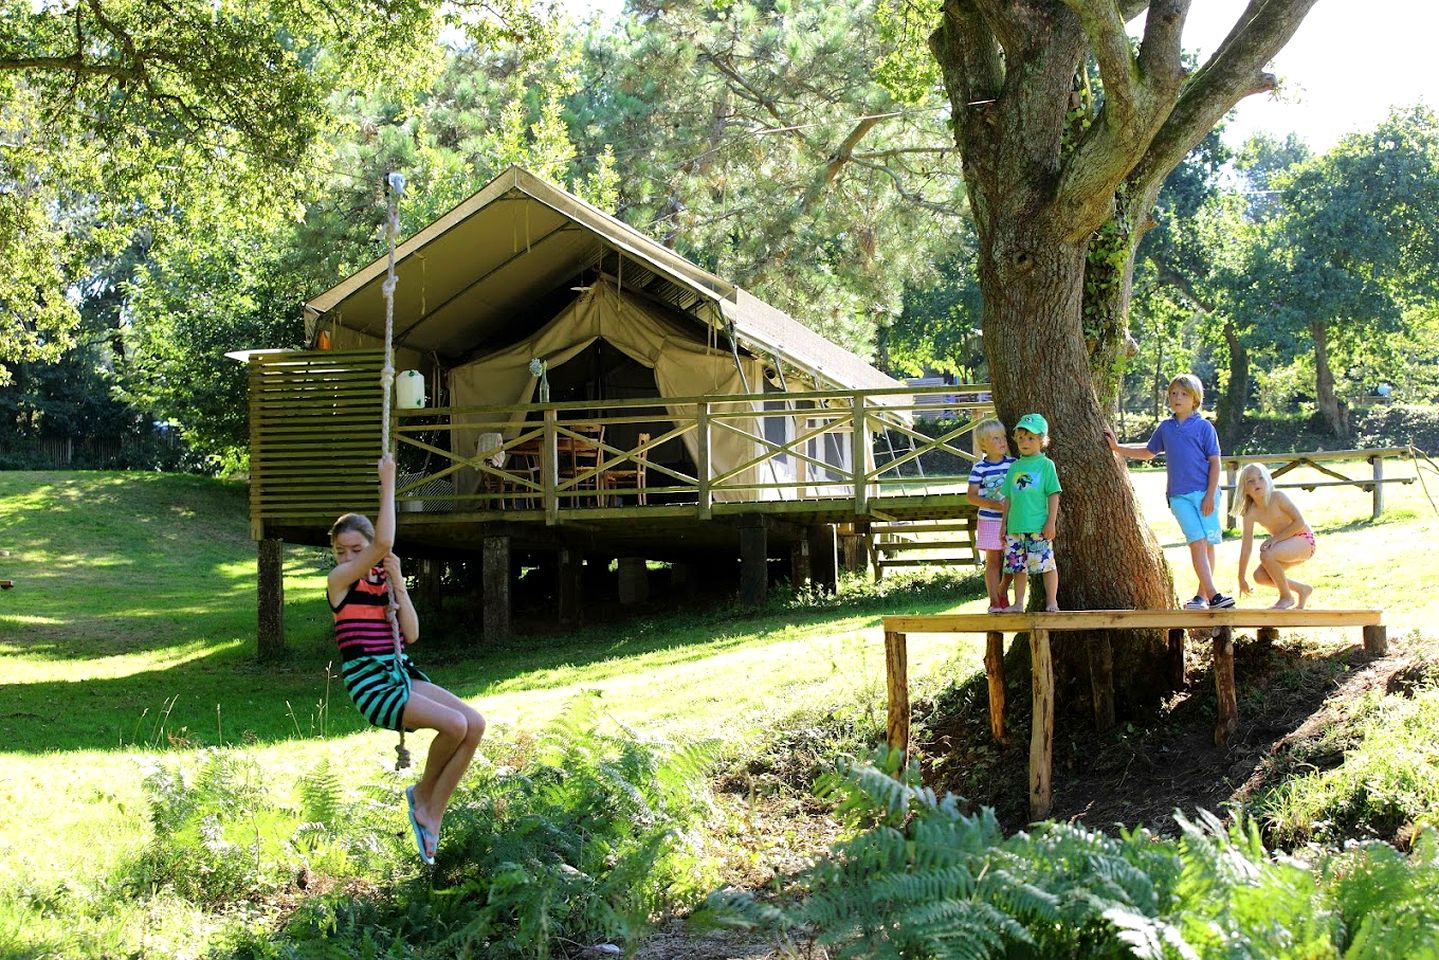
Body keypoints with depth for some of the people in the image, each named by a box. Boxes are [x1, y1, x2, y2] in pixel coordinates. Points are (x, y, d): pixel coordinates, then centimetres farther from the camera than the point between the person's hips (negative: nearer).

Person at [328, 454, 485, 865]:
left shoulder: (384, 581, 13)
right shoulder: (339, 580, -5)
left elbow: (411, 634, 4)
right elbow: (384, 544, -21)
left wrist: (397, 582, -2)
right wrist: (387, 483, -16)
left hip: (402, 674, 7)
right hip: (369, 682, -7)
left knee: (475, 723, -12)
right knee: (454, 724, -25)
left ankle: (432, 814, -2)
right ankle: (423, 795, 4)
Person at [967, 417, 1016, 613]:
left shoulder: (1013, 464, 2)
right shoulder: (980, 468, -7)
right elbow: (972, 496, -7)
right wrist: (995, 505, -17)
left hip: (1011, 521, 3)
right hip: (989, 521, -3)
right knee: (993, 561, 0)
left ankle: (1002, 592, 32)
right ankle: (994, 601, 8)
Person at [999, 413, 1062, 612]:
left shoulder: (1046, 465, -1)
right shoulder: (1014, 467, 13)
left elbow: (1053, 495, -3)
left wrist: (1051, 522, -10)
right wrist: (1004, 524, 14)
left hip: (1038, 527, -5)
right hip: (1015, 527, 5)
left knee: (1046, 564, -4)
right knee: (1018, 566, 8)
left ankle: (1052, 602, 6)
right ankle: (1018, 604, 15)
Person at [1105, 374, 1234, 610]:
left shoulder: (1204, 427, 1)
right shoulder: (1165, 428, 13)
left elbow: (1215, 462, -1)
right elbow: (1148, 452, 29)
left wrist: (1210, 495, -8)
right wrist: (1117, 447, 24)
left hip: (1204, 493, -2)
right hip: (1179, 496, 2)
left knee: (1208, 544, 1)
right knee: (1197, 542, -12)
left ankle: (1202, 595, 12)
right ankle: (1212, 594, -22)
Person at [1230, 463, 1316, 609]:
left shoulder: (1278, 497, -17)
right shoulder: (1251, 513, -4)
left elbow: (1300, 522, -20)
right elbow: (1246, 548, -2)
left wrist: (1275, 538, -22)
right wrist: (1241, 579, 0)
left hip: (1304, 539, -7)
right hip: (1286, 546, 7)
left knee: (1266, 555, -30)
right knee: (1260, 576, -8)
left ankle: (1287, 597, -9)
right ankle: (1302, 589, 14)